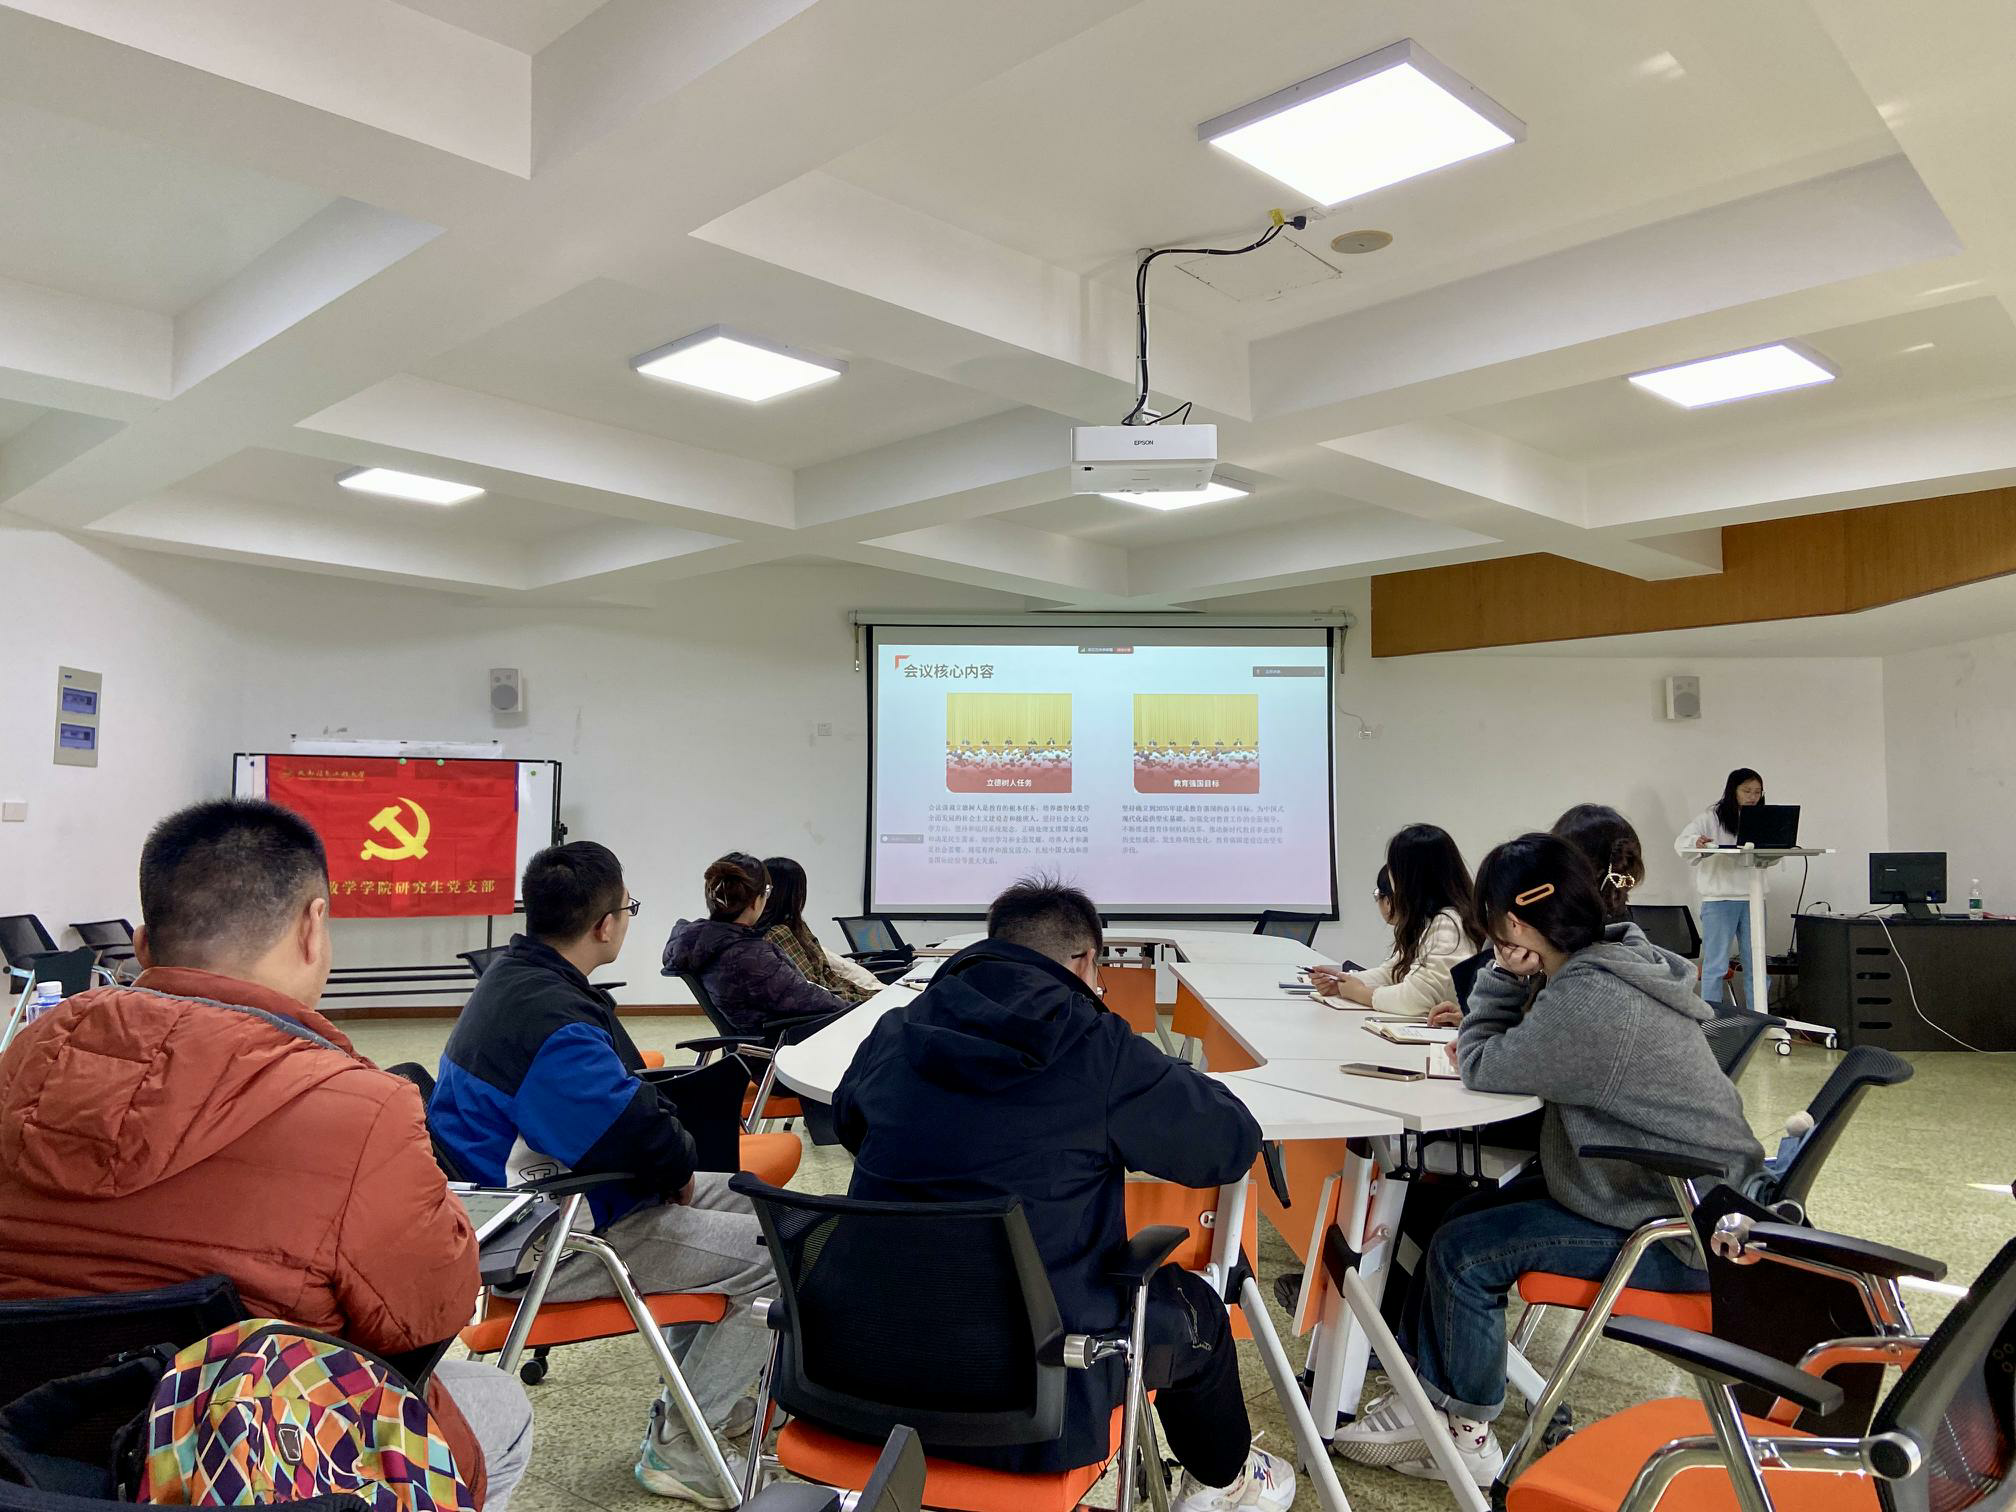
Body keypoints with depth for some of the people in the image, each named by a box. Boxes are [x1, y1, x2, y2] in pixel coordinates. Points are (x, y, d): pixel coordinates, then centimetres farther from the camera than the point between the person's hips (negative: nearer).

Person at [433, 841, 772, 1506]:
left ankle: (698, 1395, 31)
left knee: (730, 1197, 22)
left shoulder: (514, 975, 4)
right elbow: (647, 1142, -32)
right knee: (774, 1257, -11)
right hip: (554, 1246, -11)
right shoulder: (552, 1021, -30)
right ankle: (679, 1448, 3)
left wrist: (668, 1158, -2)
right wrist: (678, 1168, -9)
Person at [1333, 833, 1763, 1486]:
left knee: (1463, 1252, -10)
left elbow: (1482, 1069, -18)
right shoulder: (1615, 960, 4)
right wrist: (1507, 983, 2)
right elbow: (1527, 1055, 15)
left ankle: (1461, 1431, 10)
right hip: (1682, 1195, 10)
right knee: (1454, 1218, 8)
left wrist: (1503, 976, -12)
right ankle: (1426, 1395, 16)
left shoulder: (1590, 1000, -28)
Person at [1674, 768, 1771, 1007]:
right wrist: (1697, 842, -32)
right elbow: (1682, 842, -10)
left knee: (1757, 966, 9)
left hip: (1752, 897, 5)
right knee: (1716, 965, -2)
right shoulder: (1711, 816, 0)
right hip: (1719, 898, -5)